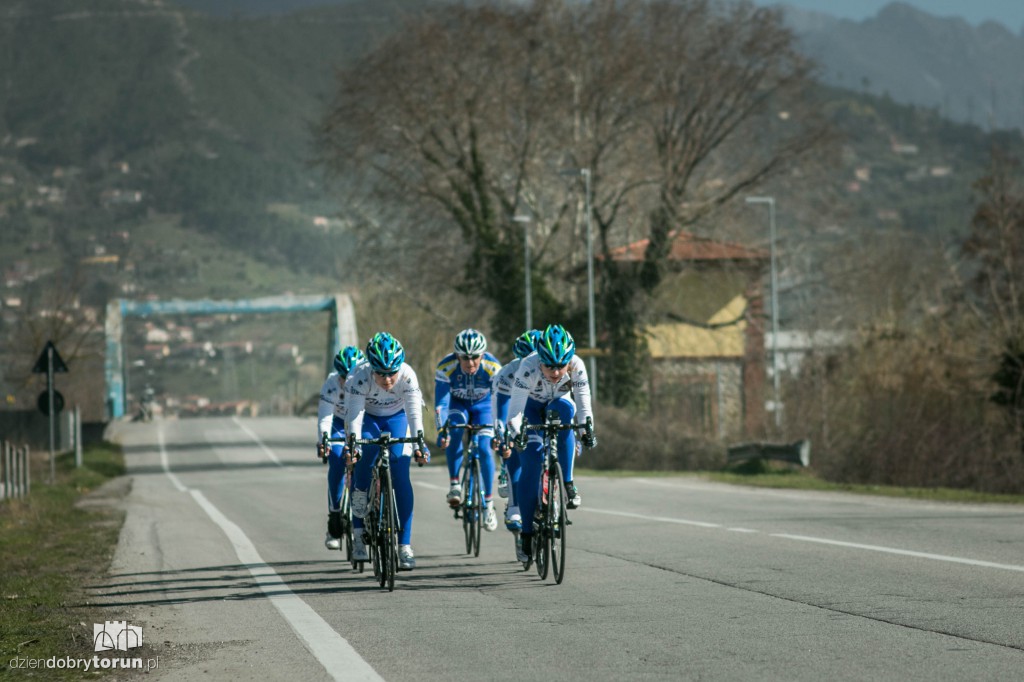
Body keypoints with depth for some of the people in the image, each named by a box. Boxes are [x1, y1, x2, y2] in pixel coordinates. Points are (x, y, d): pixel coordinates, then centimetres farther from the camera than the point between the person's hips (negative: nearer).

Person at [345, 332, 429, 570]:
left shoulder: (407, 376, -32)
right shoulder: (359, 378, -34)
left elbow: (414, 412, -36)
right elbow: (355, 414, -38)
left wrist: (419, 443, -49)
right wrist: (353, 444, -51)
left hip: (396, 419, 1)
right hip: (368, 418, -1)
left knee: (400, 476, -14)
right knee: (364, 465, -23)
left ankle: (404, 545, -11)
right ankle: (358, 534, -6)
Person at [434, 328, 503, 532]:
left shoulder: (493, 367, -32)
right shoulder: (446, 367, -31)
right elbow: (440, 403, -30)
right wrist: (442, 431, -41)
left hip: (483, 406, 0)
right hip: (457, 404, 0)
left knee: (484, 448, -17)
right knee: (454, 430, -33)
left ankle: (489, 502, -3)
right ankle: (454, 484, -23)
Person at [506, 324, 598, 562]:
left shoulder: (577, 366, -29)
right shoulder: (528, 367, -36)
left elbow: (583, 403, -21)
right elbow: (515, 407, -34)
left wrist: (587, 429, -33)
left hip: (558, 404, 1)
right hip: (531, 407, -1)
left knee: (563, 408, -35)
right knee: (531, 461, -18)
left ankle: (567, 483, -27)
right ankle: (527, 534, -9)